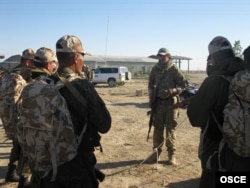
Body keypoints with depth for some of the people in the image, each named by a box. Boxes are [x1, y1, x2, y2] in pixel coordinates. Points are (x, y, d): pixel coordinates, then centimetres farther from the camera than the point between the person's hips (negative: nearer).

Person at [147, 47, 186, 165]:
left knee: (171, 129, 3)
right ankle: (156, 152, 21)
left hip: (171, 102, -3)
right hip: (158, 102, 3)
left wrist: (172, 91, -22)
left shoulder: (175, 70, -5)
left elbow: (182, 85, -6)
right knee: (157, 128, 10)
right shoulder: (155, 69, 6)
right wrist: (151, 96, 4)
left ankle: (171, 154, 13)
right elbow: (151, 84, 16)